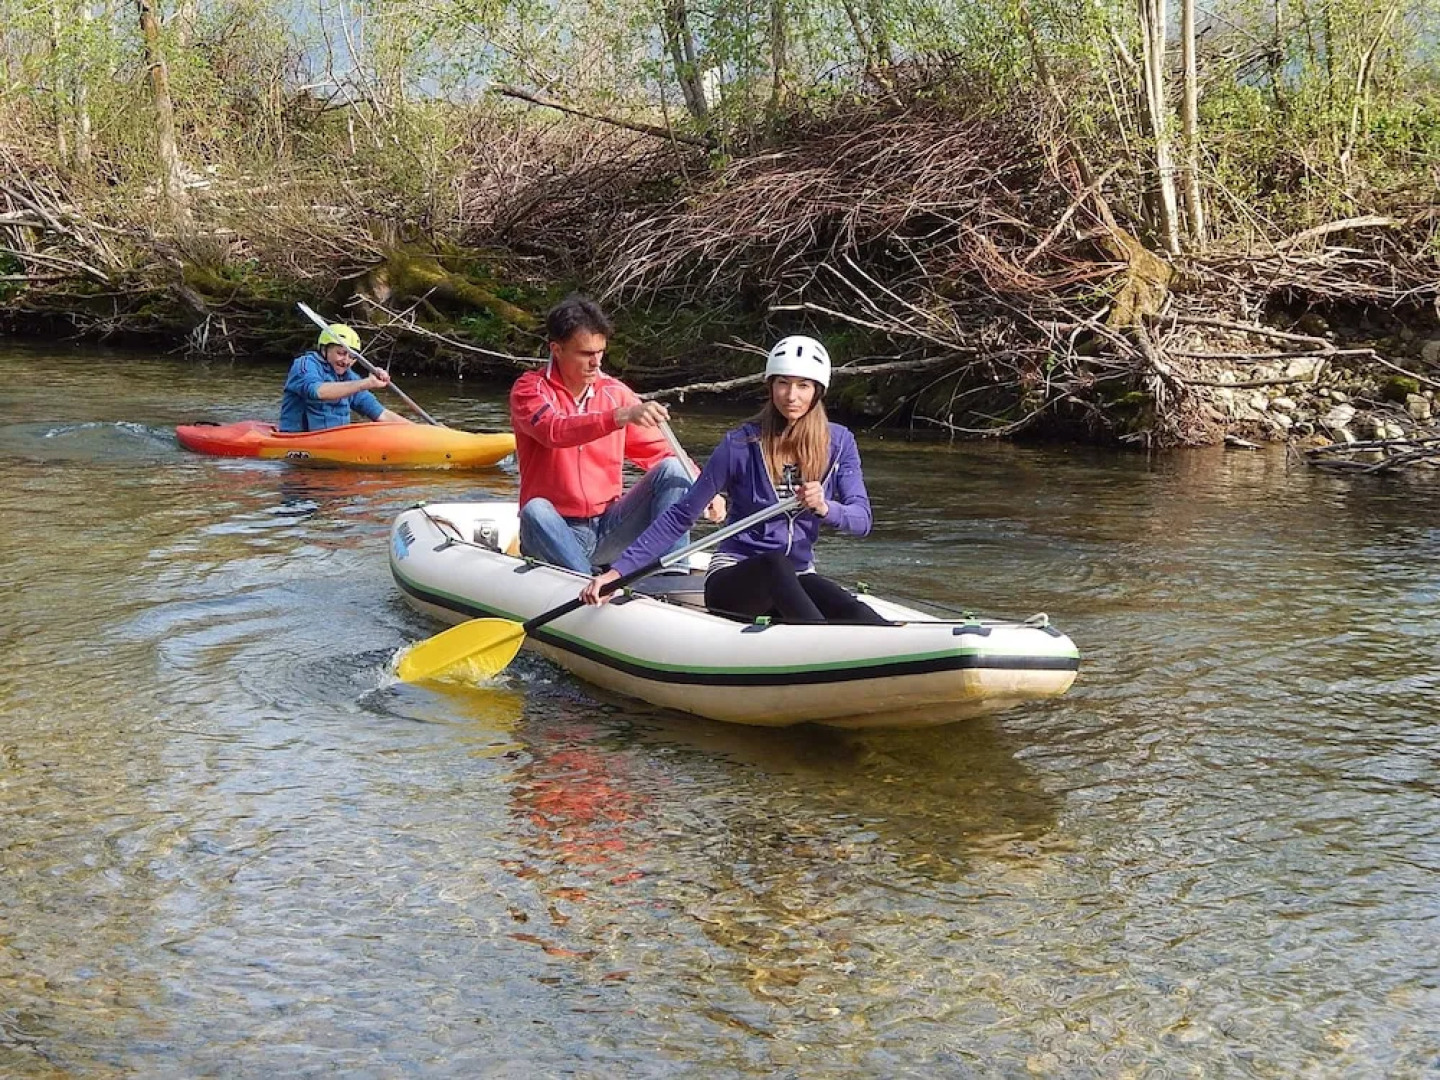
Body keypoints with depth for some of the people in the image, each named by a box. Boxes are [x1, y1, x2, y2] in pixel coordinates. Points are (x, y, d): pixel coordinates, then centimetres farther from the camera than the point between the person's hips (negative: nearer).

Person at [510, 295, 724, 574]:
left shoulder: (615, 392, 7)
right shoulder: (530, 389, -5)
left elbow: (661, 452, 5)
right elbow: (554, 431, -27)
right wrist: (621, 417, -41)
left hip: (609, 527, 4)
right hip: (556, 532, -4)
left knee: (672, 469, -13)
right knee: (536, 511, -35)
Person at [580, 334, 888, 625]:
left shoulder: (838, 442, 4)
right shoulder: (741, 445, -5)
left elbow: (861, 520, -4)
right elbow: (681, 516, -3)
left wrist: (825, 508, -28)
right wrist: (618, 571, -11)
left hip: (797, 580, 4)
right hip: (732, 581, -4)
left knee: (859, 618, -32)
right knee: (776, 563, -41)